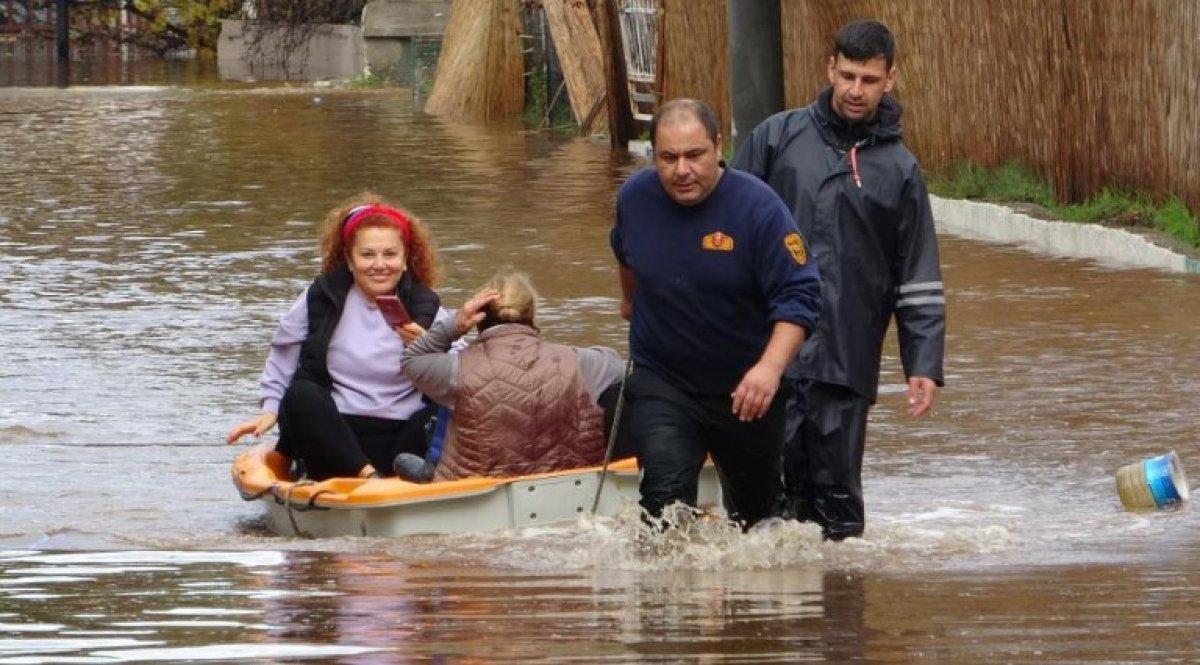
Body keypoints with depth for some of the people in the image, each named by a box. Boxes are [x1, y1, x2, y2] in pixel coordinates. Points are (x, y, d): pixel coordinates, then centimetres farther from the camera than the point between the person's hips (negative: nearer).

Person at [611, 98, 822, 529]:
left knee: (755, 508, 20)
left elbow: (799, 296, -24)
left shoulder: (758, 207, -21)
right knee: (666, 490, -23)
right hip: (660, 383, 1)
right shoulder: (635, 198, -7)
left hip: (746, 391, -1)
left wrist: (770, 367, -39)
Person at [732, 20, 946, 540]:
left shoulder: (899, 169, 9)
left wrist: (924, 365, 2)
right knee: (770, 484, -8)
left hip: (846, 361, 1)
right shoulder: (778, 137, 7)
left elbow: (919, 282, 10)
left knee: (837, 495, 1)